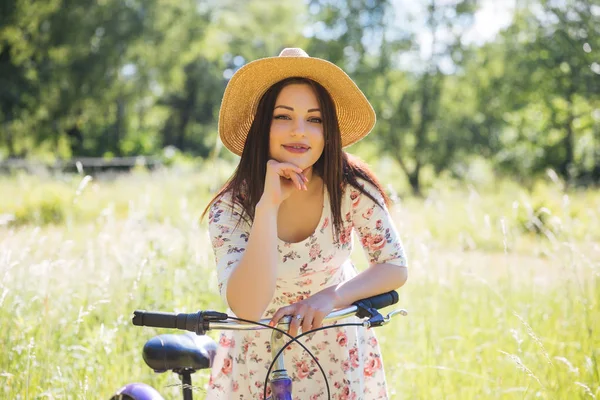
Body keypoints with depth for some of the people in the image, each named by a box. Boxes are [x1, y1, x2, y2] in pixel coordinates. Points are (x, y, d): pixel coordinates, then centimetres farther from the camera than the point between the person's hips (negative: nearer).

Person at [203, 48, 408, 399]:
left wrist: (331, 297, -28)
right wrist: (267, 206, -39)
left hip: (338, 352, 1)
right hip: (261, 356, -1)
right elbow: (246, 307, -33)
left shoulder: (352, 189, -19)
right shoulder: (231, 207, -22)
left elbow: (395, 267, -12)